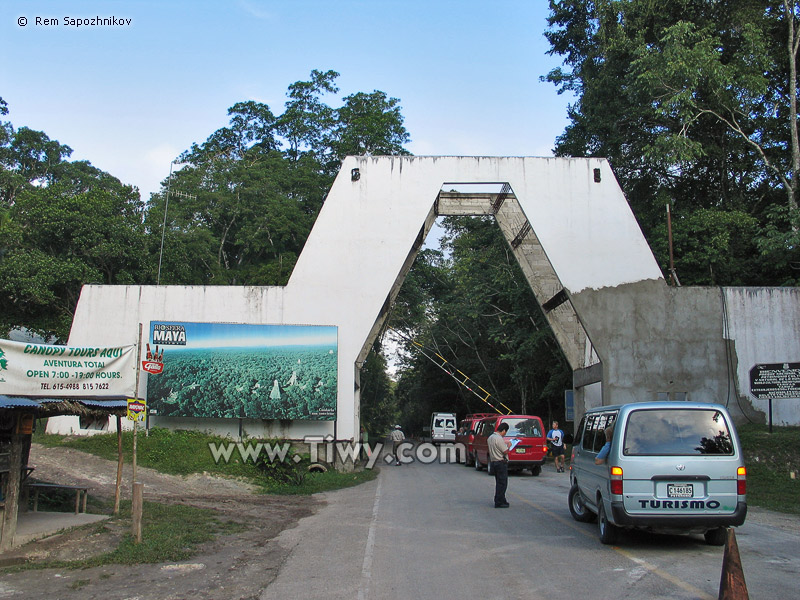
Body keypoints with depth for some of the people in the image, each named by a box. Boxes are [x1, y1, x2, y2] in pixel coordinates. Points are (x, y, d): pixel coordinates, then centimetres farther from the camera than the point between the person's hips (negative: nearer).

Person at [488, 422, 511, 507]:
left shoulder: (490, 437, 10)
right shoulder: (499, 439, -20)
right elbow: (505, 451, -20)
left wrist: (504, 443, 21)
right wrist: (508, 445, -1)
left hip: (493, 461, 10)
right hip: (501, 462, -10)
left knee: (499, 483, 18)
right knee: (502, 483, -3)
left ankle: (501, 500, 25)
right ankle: (499, 503, -1)